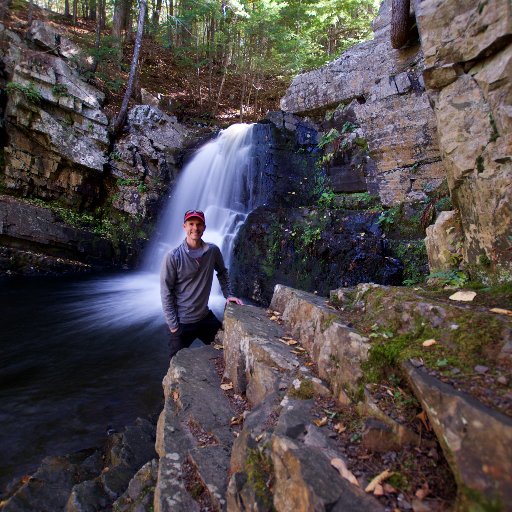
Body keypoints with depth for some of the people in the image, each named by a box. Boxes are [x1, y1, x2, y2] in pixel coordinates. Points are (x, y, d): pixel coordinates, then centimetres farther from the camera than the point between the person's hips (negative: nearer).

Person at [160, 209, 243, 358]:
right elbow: (166, 292, -13)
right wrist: (173, 325, -13)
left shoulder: (213, 251, -6)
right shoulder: (173, 256, -18)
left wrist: (228, 295, 3)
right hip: (182, 322, -4)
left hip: (205, 317, 4)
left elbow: (222, 272, 13)